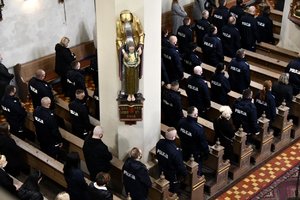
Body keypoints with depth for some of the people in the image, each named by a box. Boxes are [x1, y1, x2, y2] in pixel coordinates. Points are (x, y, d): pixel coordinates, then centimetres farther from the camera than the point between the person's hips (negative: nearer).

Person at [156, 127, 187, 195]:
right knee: (173, 191, 20)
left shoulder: (159, 143, -18)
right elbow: (180, 165, -24)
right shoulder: (175, 151, -39)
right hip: (172, 174, -6)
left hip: (162, 171, 6)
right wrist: (185, 173, -6)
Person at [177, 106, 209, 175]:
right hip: (195, 153, -6)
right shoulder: (198, 128, -38)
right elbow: (203, 142, -24)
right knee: (197, 170, 19)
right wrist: (206, 152, -6)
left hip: (184, 149, 6)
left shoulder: (181, 121, -19)